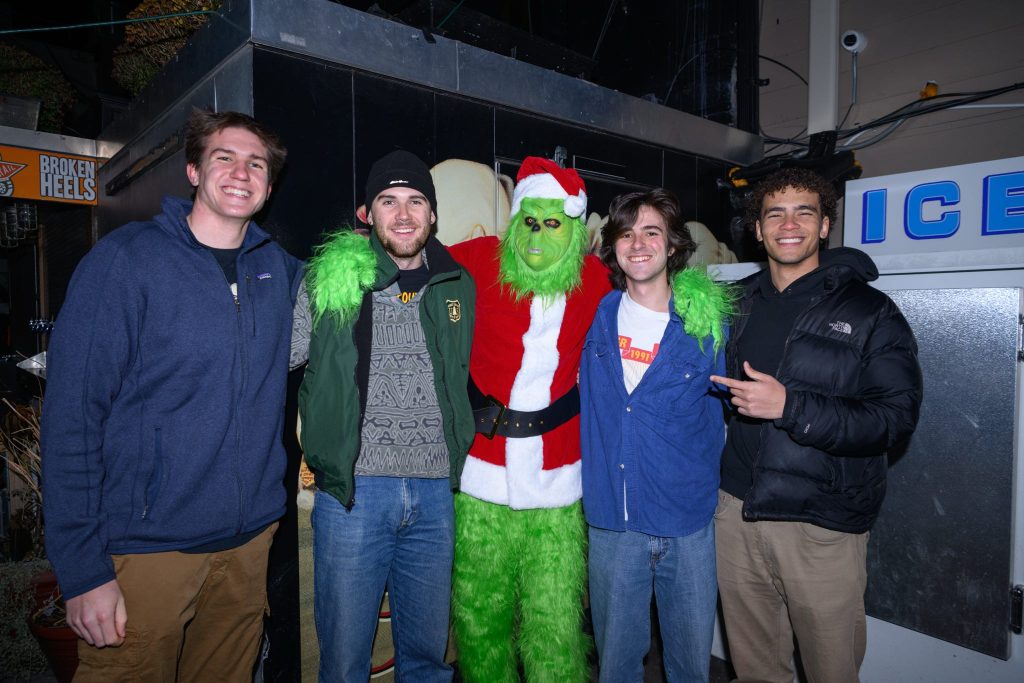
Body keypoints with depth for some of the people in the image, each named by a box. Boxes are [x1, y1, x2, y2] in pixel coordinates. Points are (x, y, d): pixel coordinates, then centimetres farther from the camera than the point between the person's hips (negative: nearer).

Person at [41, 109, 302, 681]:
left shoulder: (279, 268, 4)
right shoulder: (126, 259, -9)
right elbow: (72, 415, -12)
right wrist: (83, 569, -14)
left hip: (250, 537, 5)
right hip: (146, 544, -4)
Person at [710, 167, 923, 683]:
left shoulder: (870, 312, -4)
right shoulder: (738, 306, 9)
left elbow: (896, 418, -13)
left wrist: (790, 405, -22)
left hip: (823, 525, -3)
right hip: (737, 511, 4)